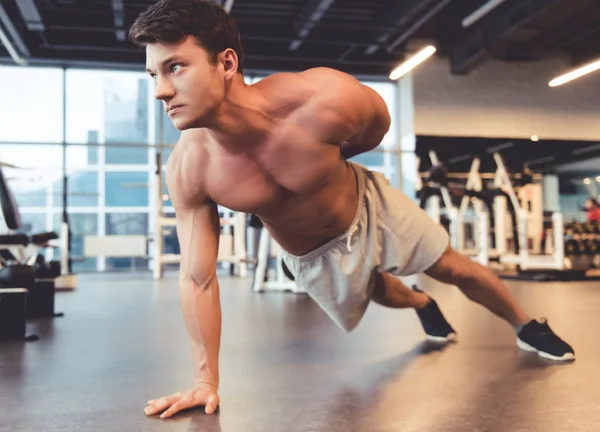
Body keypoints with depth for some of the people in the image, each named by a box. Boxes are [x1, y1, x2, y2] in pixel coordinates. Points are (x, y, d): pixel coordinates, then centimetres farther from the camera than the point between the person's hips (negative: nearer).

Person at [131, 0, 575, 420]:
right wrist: (206, 379, -22)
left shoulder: (326, 100, -39)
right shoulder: (188, 170, -32)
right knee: (385, 294, 28)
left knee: (456, 269, 13)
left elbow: (379, 119, -13)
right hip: (311, 258, 2)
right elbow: (197, 278, -23)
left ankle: (528, 328, 44)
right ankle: (423, 305, 65)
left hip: (371, 209, -1)